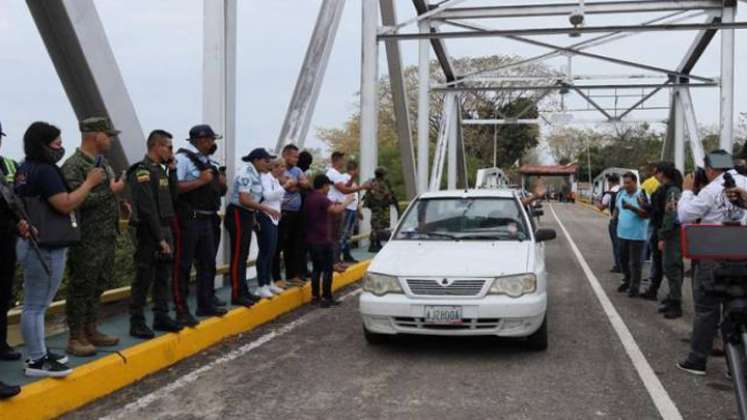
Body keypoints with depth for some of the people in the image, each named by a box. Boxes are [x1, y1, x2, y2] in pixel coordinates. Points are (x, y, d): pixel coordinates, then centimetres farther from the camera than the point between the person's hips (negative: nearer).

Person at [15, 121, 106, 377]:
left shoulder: (26, 169, 14)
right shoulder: (45, 171, -17)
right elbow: (65, 204, -21)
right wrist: (89, 182, -11)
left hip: (33, 244, 10)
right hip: (45, 248, -10)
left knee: (35, 304, 15)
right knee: (36, 306, -5)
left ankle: (38, 352, 24)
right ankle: (36, 361, 0)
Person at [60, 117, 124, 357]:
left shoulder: (102, 162, 14)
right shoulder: (73, 166, -14)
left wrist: (120, 199, 8)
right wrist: (111, 191, -17)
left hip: (107, 238, 9)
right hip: (87, 240, -9)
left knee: (98, 286, 15)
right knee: (81, 288, -1)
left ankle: (91, 331, 27)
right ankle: (75, 338, 8)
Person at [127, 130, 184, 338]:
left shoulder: (160, 170, 15)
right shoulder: (142, 172, -13)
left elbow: (172, 199, 12)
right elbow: (148, 210, -19)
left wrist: (172, 171, 6)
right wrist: (160, 239, -19)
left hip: (164, 230, 9)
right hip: (149, 234, -9)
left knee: (163, 277, 12)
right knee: (144, 279, -4)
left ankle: (161, 317, 20)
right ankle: (137, 322, 3)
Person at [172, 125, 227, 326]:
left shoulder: (204, 160, 15)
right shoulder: (182, 158, -12)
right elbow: (174, 187, -23)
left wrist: (217, 184, 9)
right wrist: (200, 181, -21)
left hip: (206, 219, 9)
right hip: (188, 219, -9)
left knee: (208, 263, 15)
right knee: (183, 265, -1)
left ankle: (205, 305, 26)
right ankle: (182, 311, 5)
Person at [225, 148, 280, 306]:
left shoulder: (255, 174, 10)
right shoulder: (246, 174, -17)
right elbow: (244, 200, -23)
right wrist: (267, 209, -20)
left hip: (247, 216, 9)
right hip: (238, 215, -9)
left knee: (243, 256, 14)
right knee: (238, 256, -4)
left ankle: (243, 291, 23)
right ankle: (236, 295, 1)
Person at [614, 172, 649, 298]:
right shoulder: (621, 194, 5)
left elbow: (646, 214, -19)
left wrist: (632, 208, -30)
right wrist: (617, 218, 8)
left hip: (636, 234, -6)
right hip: (623, 233, 6)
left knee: (635, 262, -1)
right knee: (623, 259, 18)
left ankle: (635, 287, 9)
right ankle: (627, 281, 36)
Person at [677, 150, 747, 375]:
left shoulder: (711, 191, -12)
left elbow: (684, 215, -5)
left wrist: (687, 191, 7)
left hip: (714, 258, -5)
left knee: (706, 309, 3)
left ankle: (697, 361, 8)